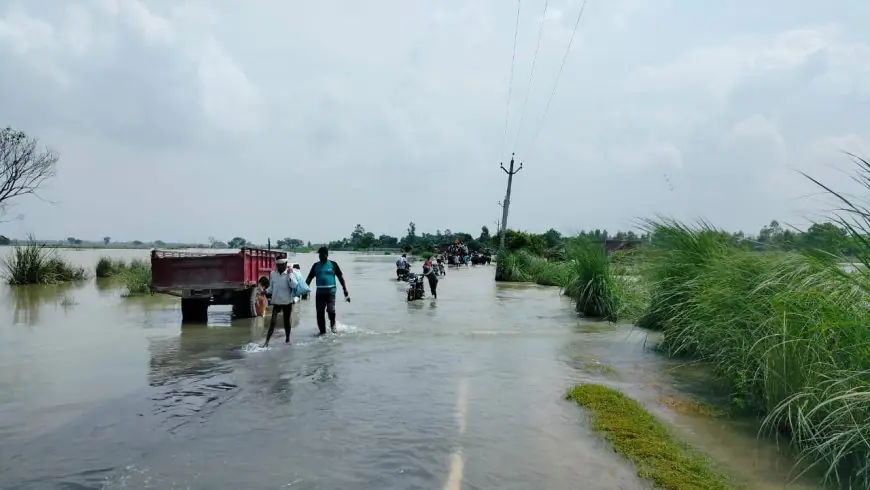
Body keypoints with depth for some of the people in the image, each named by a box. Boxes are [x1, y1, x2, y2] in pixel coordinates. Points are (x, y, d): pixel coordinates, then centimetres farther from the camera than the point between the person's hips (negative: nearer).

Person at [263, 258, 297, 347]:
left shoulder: (289, 274, -6)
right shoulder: (272, 274, 1)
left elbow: (294, 285, -21)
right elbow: (271, 287, 9)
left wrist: (289, 274, -22)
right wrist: (266, 291, -10)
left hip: (287, 302, -1)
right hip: (276, 302, 1)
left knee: (286, 321, 11)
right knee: (273, 321, -7)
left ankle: (287, 339, 27)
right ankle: (267, 341, -3)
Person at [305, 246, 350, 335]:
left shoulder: (333, 264, 2)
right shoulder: (316, 265, 10)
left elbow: (341, 277, 4)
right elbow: (309, 278, 13)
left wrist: (345, 292, 1)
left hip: (330, 292, -3)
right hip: (319, 292, 4)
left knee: (331, 310, -17)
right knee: (320, 312, 3)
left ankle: (332, 324, 12)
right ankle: (322, 330, 18)